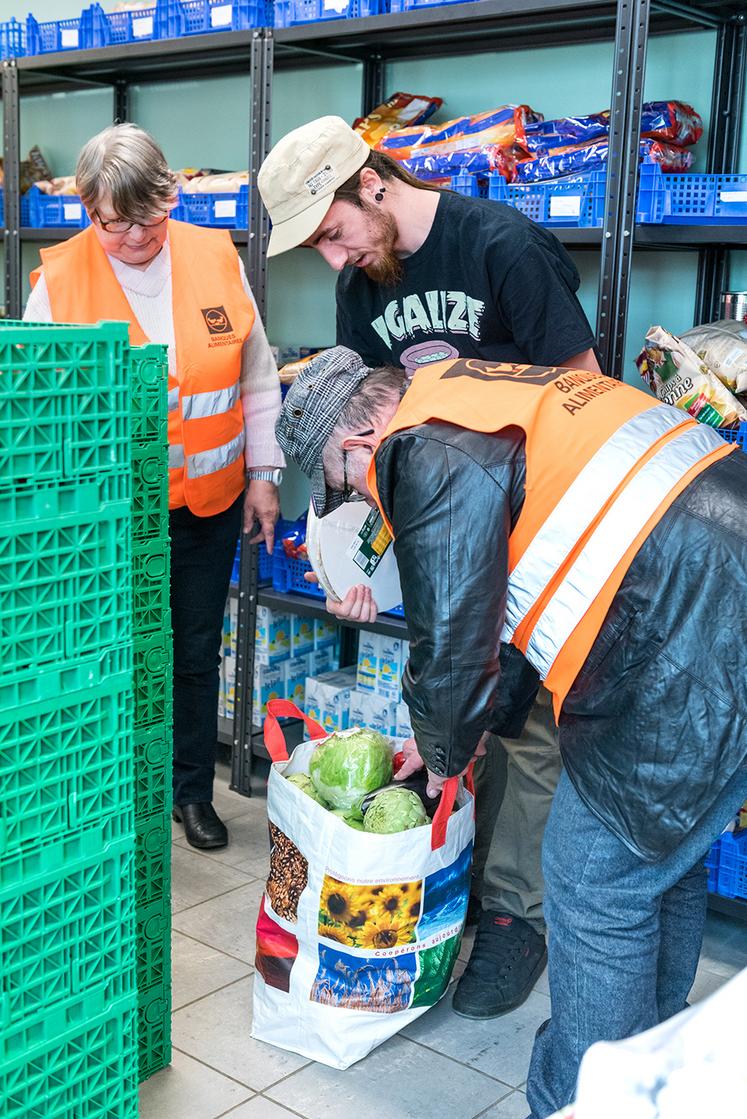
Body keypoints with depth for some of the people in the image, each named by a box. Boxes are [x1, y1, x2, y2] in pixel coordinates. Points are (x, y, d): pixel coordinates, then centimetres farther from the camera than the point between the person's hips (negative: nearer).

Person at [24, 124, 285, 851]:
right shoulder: (60, 280, -9)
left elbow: (257, 377, 6)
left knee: (197, 653, 15)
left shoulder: (215, 257, -3)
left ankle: (192, 790, 34)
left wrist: (263, 473, 7)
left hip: (209, 502, 2)